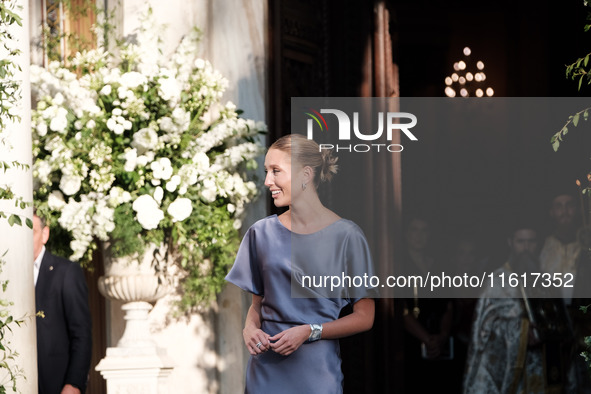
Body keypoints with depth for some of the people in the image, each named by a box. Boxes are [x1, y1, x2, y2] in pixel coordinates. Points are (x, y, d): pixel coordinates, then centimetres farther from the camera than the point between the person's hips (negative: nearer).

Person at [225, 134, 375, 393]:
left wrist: (309, 331, -15)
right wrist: (250, 328, -7)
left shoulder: (345, 235, -6)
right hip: (265, 372, 3)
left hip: (318, 373, -3)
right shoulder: (262, 233, 6)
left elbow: (364, 317, -4)